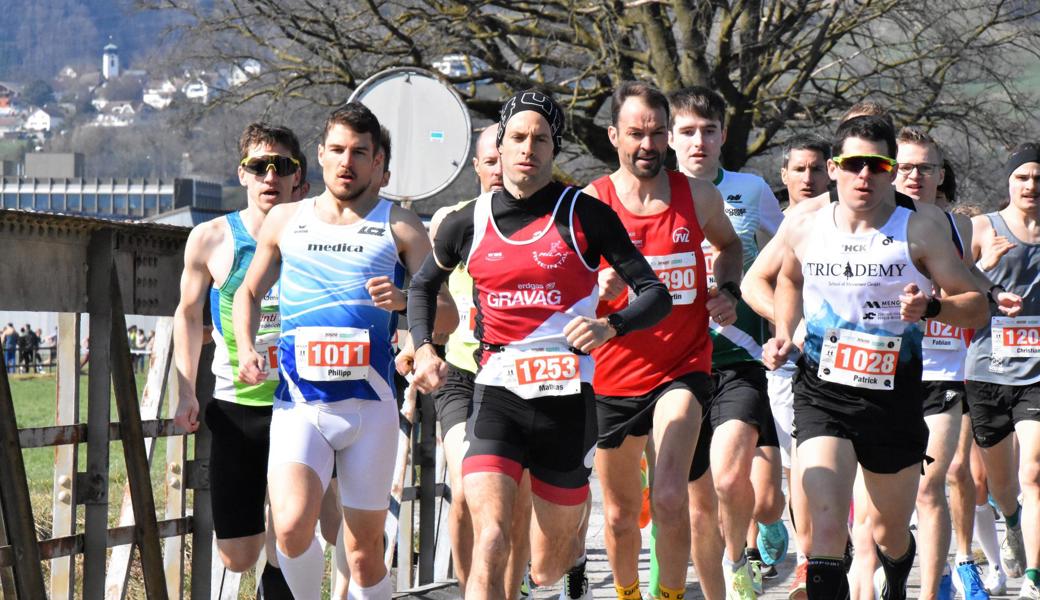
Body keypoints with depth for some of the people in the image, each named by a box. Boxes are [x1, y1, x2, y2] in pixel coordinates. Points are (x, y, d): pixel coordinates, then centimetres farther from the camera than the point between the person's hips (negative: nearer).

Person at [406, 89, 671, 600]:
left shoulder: (586, 216, -2)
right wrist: (423, 348, 7)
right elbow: (423, 285, 24)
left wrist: (609, 326, -22)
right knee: (491, 542, -21)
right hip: (497, 398, 1)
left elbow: (656, 295, -2)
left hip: (568, 402, -1)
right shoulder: (469, 223, 5)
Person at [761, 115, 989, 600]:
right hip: (822, 394, 0)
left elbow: (976, 306, -5)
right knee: (826, 527, -21)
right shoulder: (804, 229, 1)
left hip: (893, 399, 0)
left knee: (891, 532, 17)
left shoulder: (919, 232, -7)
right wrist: (783, 334, 10)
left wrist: (931, 307, -24)